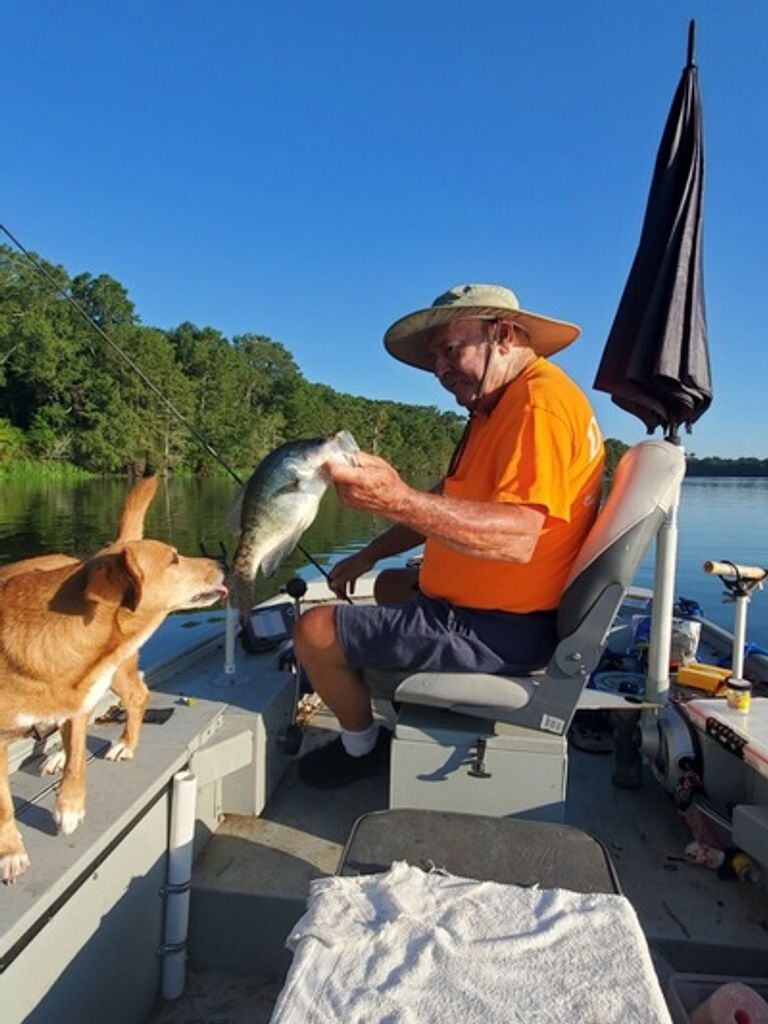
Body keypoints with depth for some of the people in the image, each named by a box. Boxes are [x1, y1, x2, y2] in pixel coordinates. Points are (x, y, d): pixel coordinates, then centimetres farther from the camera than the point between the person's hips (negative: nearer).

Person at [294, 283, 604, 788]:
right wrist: (371, 553, 12)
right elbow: (450, 506, 17)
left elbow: (517, 537, -34)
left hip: (501, 631, -11)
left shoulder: (541, 401, -21)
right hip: (494, 607, 11)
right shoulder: (500, 403, 13)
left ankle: (363, 744, 17)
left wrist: (399, 500, -45)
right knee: (391, 585, 32)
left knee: (314, 631, -9)